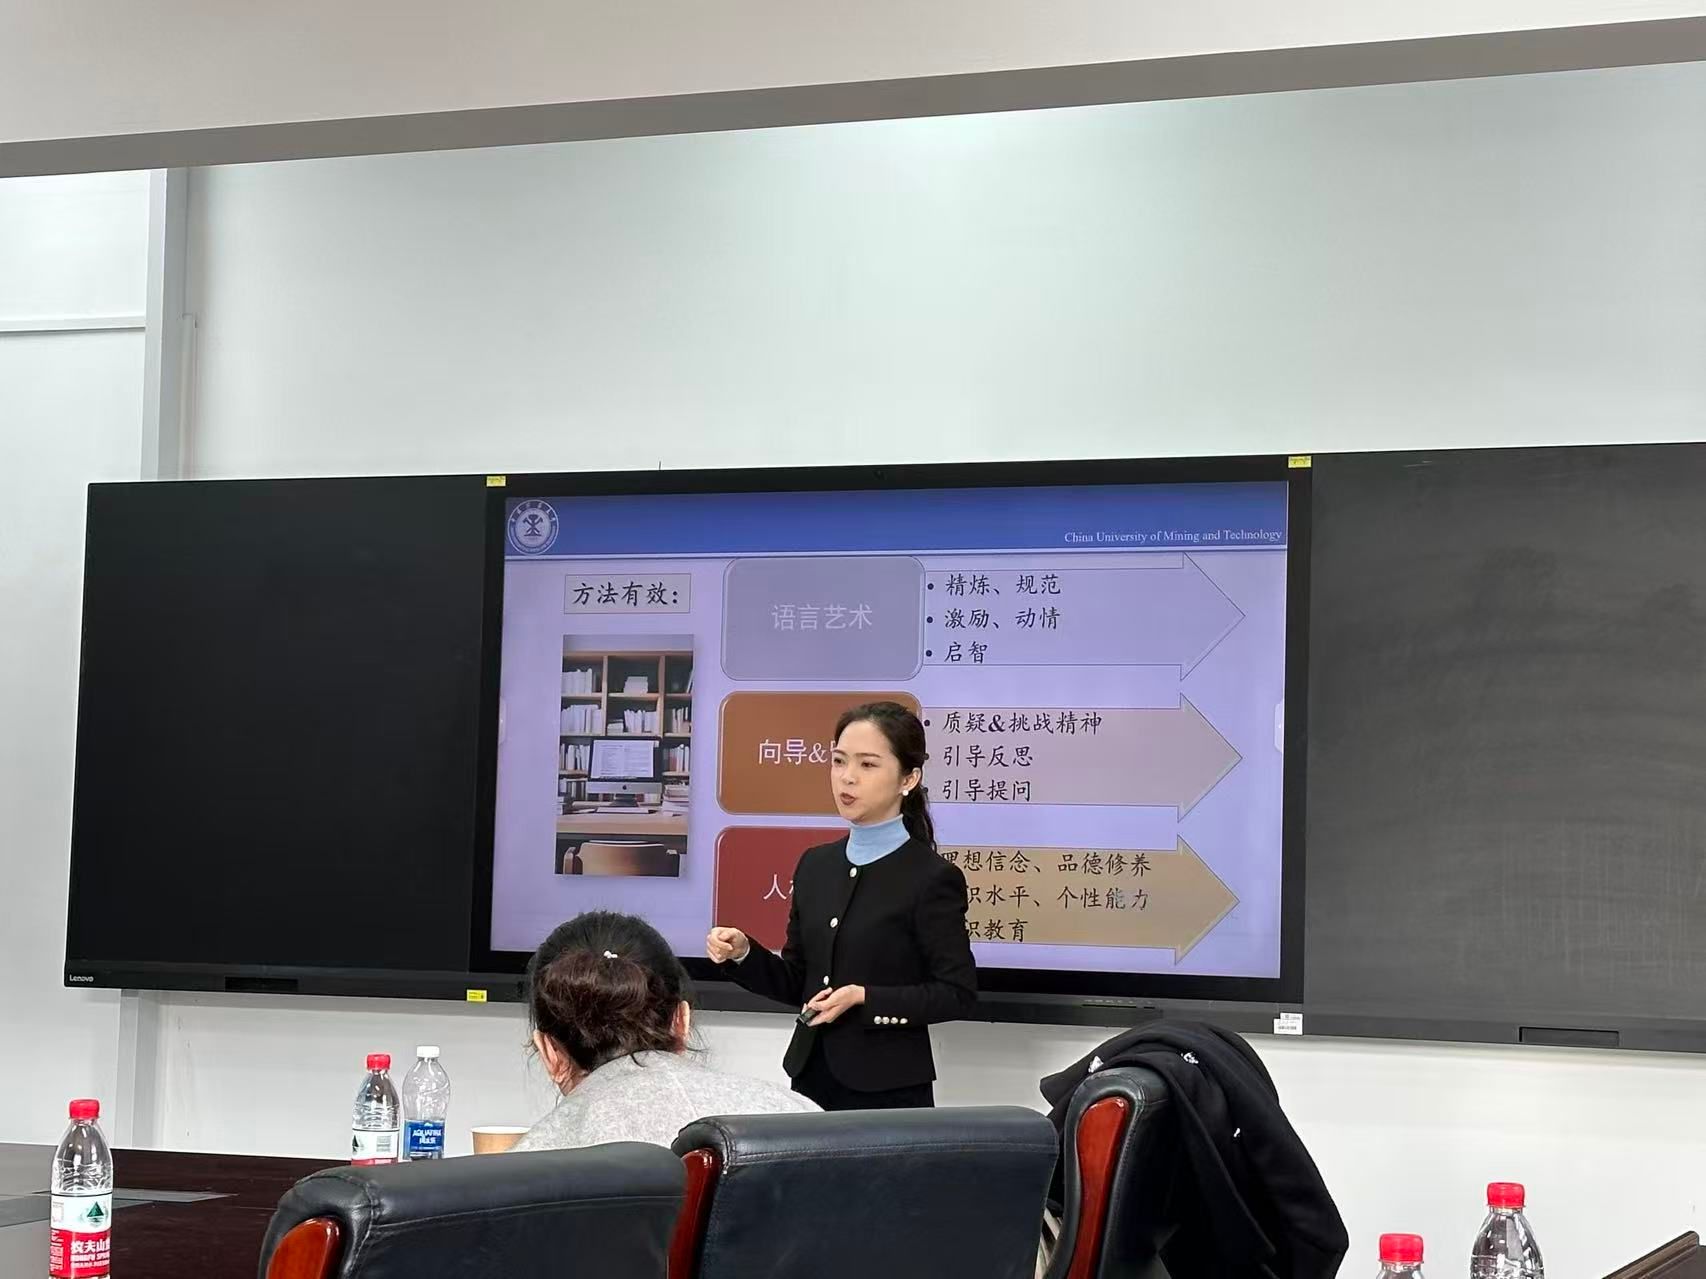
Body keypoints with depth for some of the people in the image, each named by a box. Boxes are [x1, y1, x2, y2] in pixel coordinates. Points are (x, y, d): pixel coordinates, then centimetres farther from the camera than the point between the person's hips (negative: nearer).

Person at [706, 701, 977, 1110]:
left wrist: (865, 999, -19)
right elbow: (797, 982, 13)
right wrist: (743, 953, -5)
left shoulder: (932, 878, -10)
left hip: (887, 1088, -5)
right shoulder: (816, 864, 9)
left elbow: (958, 993, -10)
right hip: (812, 1075, 5)